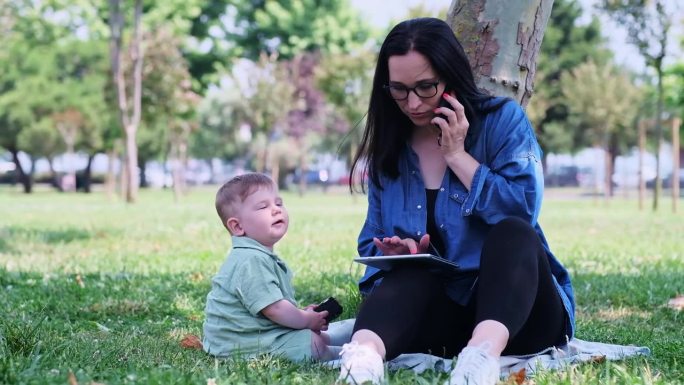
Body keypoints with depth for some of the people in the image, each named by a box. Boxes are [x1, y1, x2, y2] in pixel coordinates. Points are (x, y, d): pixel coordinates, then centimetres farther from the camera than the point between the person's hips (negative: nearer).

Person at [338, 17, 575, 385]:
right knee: (411, 270, -31)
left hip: (516, 311, -2)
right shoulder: (387, 149, 9)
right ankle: (363, 353, -65)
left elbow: (522, 211, -17)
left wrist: (457, 155, -14)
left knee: (511, 233, -33)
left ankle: (484, 352, -63)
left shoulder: (502, 119, -3)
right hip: (442, 312, 3)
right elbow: (372, 243, 14)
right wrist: (395, 252, -10)